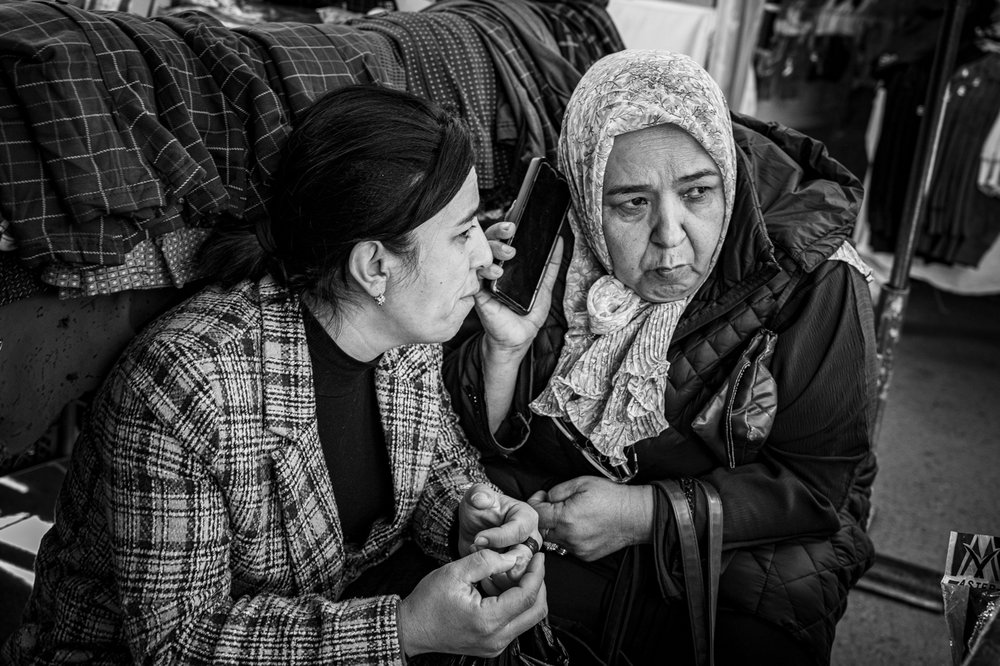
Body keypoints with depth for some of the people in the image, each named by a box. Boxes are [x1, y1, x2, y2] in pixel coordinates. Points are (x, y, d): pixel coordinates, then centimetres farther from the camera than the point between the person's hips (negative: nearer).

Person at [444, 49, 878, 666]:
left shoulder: (816, 280, -19)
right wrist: (503, 345, -29)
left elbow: (818, 483, -15)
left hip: (732, 544, -1)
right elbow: (473, 436, -7)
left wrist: (642, 513, -24)